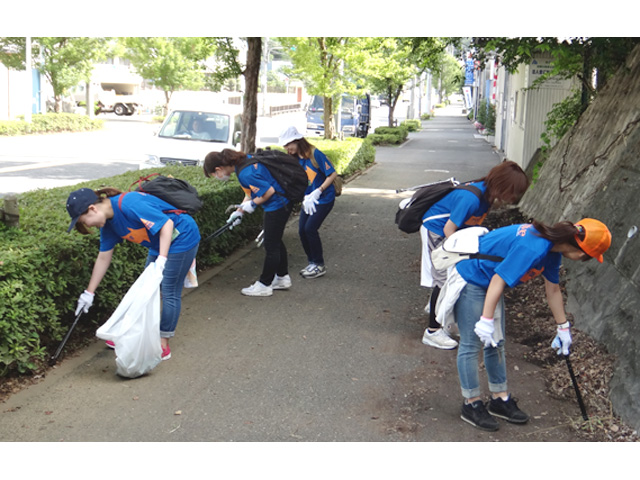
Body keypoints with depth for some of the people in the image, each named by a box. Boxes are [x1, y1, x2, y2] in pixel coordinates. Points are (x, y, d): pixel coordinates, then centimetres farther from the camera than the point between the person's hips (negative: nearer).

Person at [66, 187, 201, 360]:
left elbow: (167, 224, -29)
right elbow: (103, 258, 8)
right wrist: (89, 292, 12)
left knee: (170, 292, -4)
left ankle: (163, 346, 5)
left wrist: (161, 259, -34)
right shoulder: (108, 223, 0)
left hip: (183, 238, -9)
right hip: (159, 244, 10)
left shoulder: (129, 204, -30)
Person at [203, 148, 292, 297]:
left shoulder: (245, 174, -27)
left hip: (277, 205, -10)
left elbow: (269, 190, -26)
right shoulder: (244, 160, 3)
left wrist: (253, 204, -11)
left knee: (271, 245, 2)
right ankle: (282, 278, 35)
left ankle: (264, 285, 15)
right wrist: (240, 211, 10)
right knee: (276, 241, 21)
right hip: (282, 203, 10)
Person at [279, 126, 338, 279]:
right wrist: (305, 198, -8)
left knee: (310, 228, -14)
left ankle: (319, 265, 2)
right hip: (309, 199, 7)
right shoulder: (295, 159, 3)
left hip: (324, 198, -7)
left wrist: (318, 191, -19)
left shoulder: (315, 154, -18)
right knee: (302, 230, 0)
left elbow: (333, 174, -16)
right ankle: (312, 262, 18)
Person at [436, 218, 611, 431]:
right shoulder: (533, 248, -32)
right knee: (471, 345, -2)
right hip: (470, 279, -10)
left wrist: (563, 327, 22)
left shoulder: (553, 249, -1)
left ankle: (500, 399, 26)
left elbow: (553, 290, 13)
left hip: (489, 282, 10)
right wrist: (486, 321, -26)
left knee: (496, 343, 15)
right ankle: (471, 405, 10)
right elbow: (498, 280, -31)